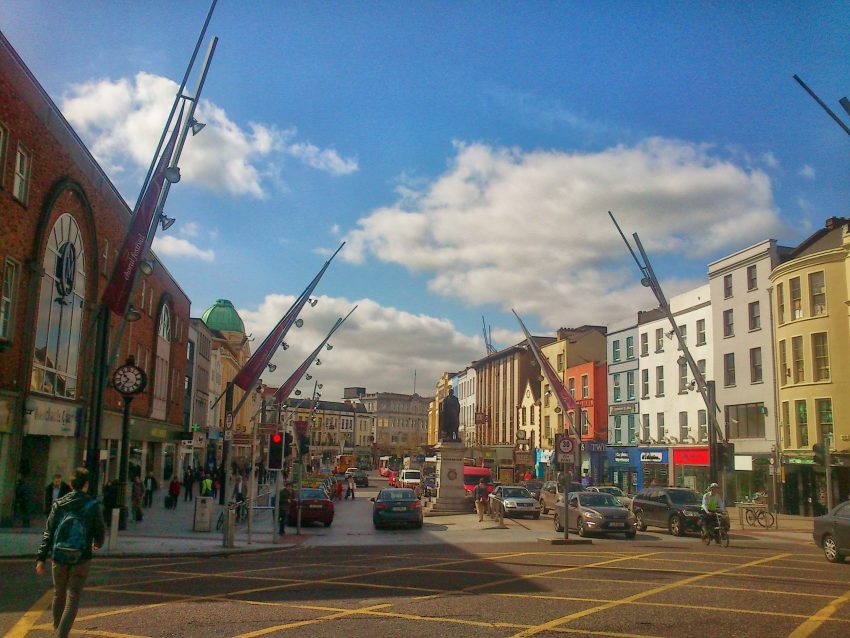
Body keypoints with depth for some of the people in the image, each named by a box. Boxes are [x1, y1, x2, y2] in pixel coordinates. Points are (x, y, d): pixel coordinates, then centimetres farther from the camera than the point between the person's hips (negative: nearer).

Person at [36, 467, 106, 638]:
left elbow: (48, 533, -2)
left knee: (59, 594, 20)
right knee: (73, 598, 2)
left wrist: (41, 558, -3)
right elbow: (100, 533, 1)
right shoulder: (93, 505, -4)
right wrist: (97, 544, 23)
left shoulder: (58, 504, 3)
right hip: (81, 558, -3)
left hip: (59, 556, 3)